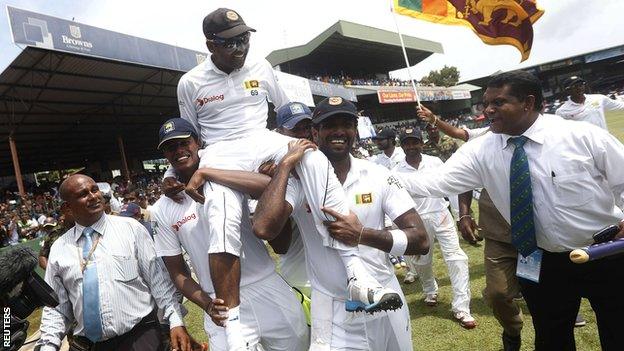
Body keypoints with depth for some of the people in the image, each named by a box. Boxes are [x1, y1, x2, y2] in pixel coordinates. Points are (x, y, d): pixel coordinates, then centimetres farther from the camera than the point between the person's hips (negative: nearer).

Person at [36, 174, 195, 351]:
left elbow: (158, 278, -4)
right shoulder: (58, 248, 5)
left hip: (139, 334, -4)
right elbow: (55, 307, 10)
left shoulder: (131, 228, -2)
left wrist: (176, 321, -10)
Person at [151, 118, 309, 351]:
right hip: (223, 305, 1)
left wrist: (205, 173, -21)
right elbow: (178, 273, 6)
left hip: (268, 288, 0)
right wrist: (208, 305, -11)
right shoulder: (162, 210, 4)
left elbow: (269, 186, -24)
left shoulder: (225, 177, -1)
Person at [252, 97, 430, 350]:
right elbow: (263, 229, -29)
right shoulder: (299, 180, -11)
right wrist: (285, 165, -22)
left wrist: (362, 234, -23)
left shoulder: (378, 175, -5)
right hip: (334, 312, -3)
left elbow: (421, 240, -9)